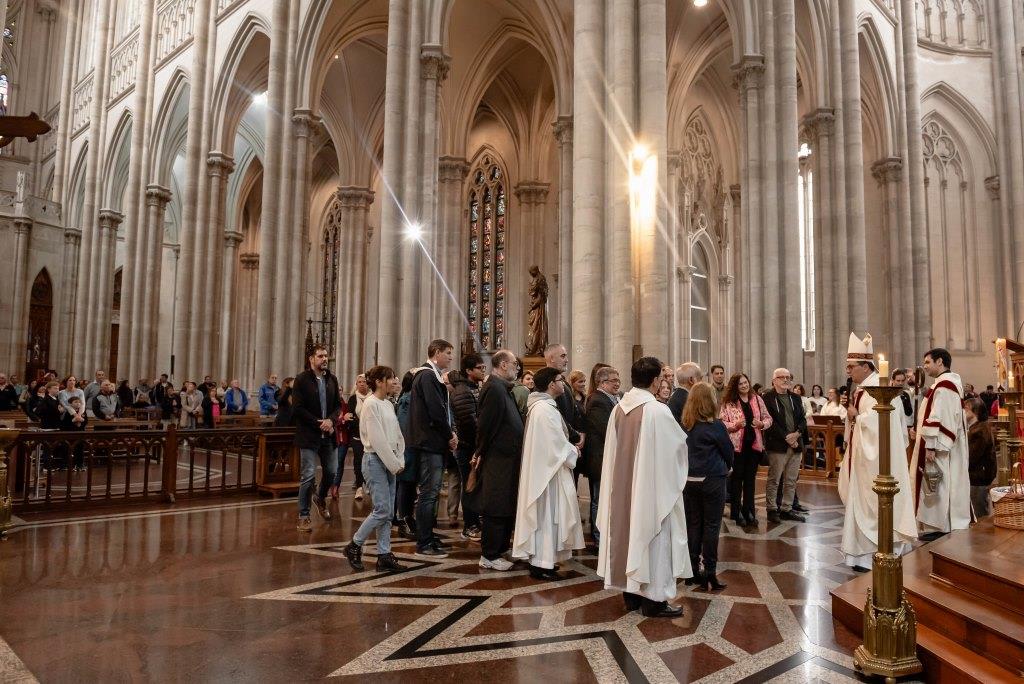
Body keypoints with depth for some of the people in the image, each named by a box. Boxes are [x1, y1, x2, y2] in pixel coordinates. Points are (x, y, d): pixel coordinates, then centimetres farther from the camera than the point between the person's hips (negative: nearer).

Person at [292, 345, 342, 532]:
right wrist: (318, 423, -15)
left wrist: (331, 420, -9)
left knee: (332, 472, 12)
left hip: (328, 435, 5)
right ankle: (303, 516, 8)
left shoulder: (332, 379, 9)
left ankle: (320, 498, 41)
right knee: (309, 475, -4)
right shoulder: (302, 379, -7)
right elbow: (297, 409, -12)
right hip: (309, 436, -5)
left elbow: (338, 405, 10)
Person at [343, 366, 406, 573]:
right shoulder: (371, 404, -11)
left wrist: (399, 461, 4)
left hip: (389, 462, 8)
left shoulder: (389, 404, 13)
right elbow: (377, 440, -16)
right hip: (375, 460, -8)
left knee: (388, 512, 7)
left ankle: (384, 555, 11)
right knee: (382, 510, -9)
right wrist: (394, 464, -13)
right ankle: (354, 546, 8)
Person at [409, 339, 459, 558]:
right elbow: (435, 411, -20)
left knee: (432, 491, 15)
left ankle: (428, 536, 24)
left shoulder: (432, 375, 18)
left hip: (435, 442, 10)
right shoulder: (427, 376, -14)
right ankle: (424, 544, 0)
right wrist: (450, 436, -9)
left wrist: (450, 434, 5)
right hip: (430, 442, -10)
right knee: (429, 492, -6)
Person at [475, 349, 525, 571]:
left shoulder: (502, 388, 13)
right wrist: (481, 453, -10)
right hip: (498, 459, -10)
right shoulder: (494, 388, -18)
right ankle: (489, 557, 9)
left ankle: (499, 549, 28)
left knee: (507, 508, 17)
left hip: (506, 458, 10)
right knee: (496, 510, -1)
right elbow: (486, 425, -20)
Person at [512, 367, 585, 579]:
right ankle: (542, 563, 6)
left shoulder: (540, 405, 12)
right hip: (548, 470, -10)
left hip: (542, 466, 10)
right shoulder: (546, 409, -20)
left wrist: (569, 448, 9)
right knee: (547, 513, -2)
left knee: (542, 514, 16)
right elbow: (558, 444, -19)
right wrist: (573, 452, -2)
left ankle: (538, 557, 25)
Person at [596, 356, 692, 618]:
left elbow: (612, 450, 5)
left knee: (629, 531, 14)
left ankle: (631, 593, 24)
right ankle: (654, 598, 12)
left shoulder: (618, 408, -1)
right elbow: (679, 443, -6)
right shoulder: (658, 410, -19)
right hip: (653, 485, -6)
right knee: (652, 536, 4)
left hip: (623, 485, 6)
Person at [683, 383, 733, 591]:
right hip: (712, 480, -4)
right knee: (711, 526, 3)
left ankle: (693, 570, 16)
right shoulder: (715, 426, -13)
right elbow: (728, 451, -2)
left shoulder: (685, 425, 0)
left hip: (689, 479, 5)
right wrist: (727, 467, 17)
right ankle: (709, 573, 5)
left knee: (693, 524, 11)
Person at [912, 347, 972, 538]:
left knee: (939, 485, -3)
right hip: (945, 446, 10)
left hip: (940, 448, -10)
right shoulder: (947, 383, 15)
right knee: (945, 485, 13)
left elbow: (941, 419, -24)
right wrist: (919, 431, 14)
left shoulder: (944, 385, -18)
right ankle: (940, 526, 19)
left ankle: (941, 528, 3)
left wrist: (931, 446, -24)